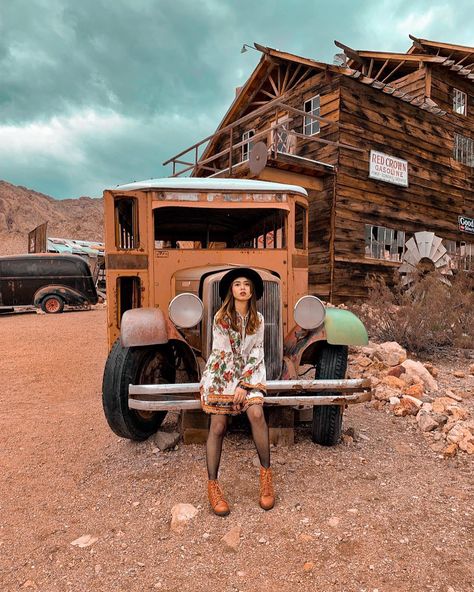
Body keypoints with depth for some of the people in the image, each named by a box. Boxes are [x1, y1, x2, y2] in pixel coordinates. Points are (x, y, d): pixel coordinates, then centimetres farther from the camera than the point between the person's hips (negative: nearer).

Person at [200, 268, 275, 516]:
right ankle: (213, 485, 5)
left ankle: (266, 473, -7)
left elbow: (256, 353, 0)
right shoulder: (220, 318, -5)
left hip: (249, 374, 2)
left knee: (256, 413, -21)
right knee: (218, 427, -6)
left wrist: (243, 385, -9)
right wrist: (234, 384, -9)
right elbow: (222, 354, -7)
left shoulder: (258, 320, 4)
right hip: (221, 375, -2)